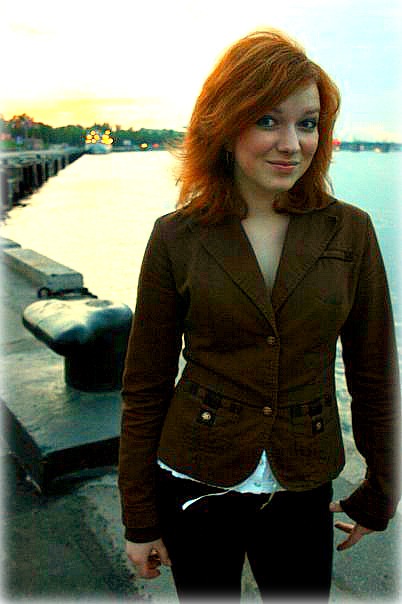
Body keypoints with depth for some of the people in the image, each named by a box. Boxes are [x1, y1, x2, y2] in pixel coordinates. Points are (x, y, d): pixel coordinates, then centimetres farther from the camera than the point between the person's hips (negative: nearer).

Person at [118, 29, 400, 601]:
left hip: (302, 490, 1)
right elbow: (145, 387, -4)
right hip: (196, 484, 0)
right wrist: (139, 519, 0)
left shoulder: (350, 231, -7)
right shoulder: (176, 238, -10)